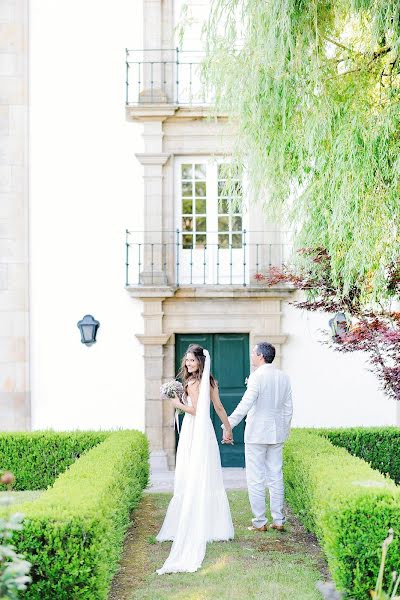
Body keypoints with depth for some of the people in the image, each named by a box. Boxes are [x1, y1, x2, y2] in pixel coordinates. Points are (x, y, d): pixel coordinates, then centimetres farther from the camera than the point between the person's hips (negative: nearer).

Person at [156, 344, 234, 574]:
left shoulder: (193, 382, -14)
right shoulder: (210, 381, 10)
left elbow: (195, 410, -16)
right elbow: (219, 407, 13)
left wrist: (178, 404, -3)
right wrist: (228, 428, 19)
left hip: (194, 434, -8)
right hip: (206, 432, 8)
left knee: (192, 480, -2)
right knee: (209, 480, 11)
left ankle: (195, 528, 1)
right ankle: (214, 525, 17)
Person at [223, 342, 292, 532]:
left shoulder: (257, 376, -14)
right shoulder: (284, 377, 7)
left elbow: (246, 404, -23)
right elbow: (288, 408, 11)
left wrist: (228, 425, -24)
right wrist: (284, 431, 21)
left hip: (256, 434, -7)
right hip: (277, 433, 7)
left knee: (255, 479, 1)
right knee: (276, 477, 12)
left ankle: (260, 522, 4)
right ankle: (278, 520, 15)